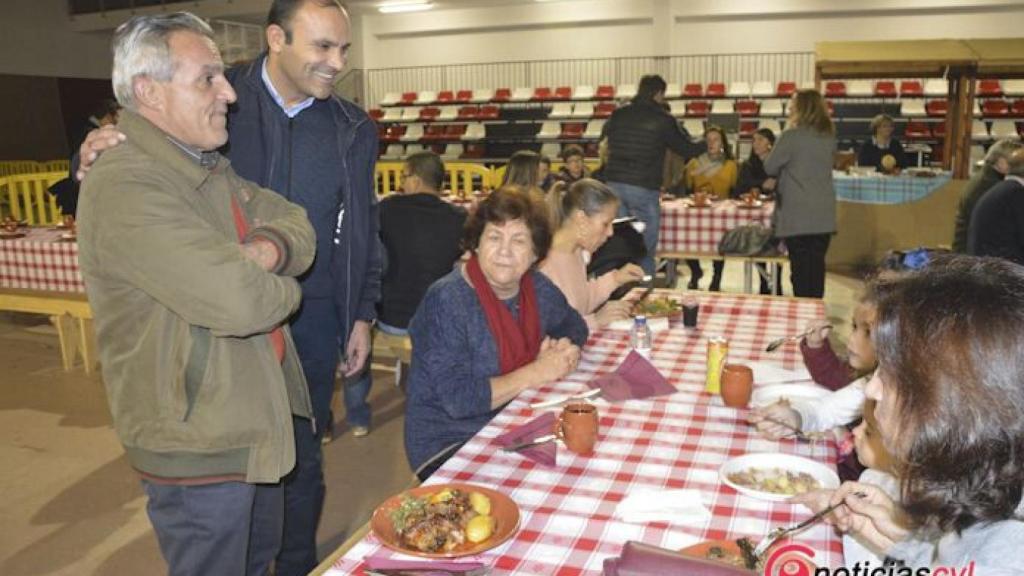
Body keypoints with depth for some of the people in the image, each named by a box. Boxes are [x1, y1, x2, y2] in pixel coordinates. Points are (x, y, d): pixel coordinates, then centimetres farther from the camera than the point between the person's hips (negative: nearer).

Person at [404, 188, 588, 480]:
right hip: (448, 444, -6)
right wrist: (535, 373, -19)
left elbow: (573, 324, 21)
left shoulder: (538, 287, 2)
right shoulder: (446, 302, -19)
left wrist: (565, 349, -3)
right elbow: (457, 398, -25)